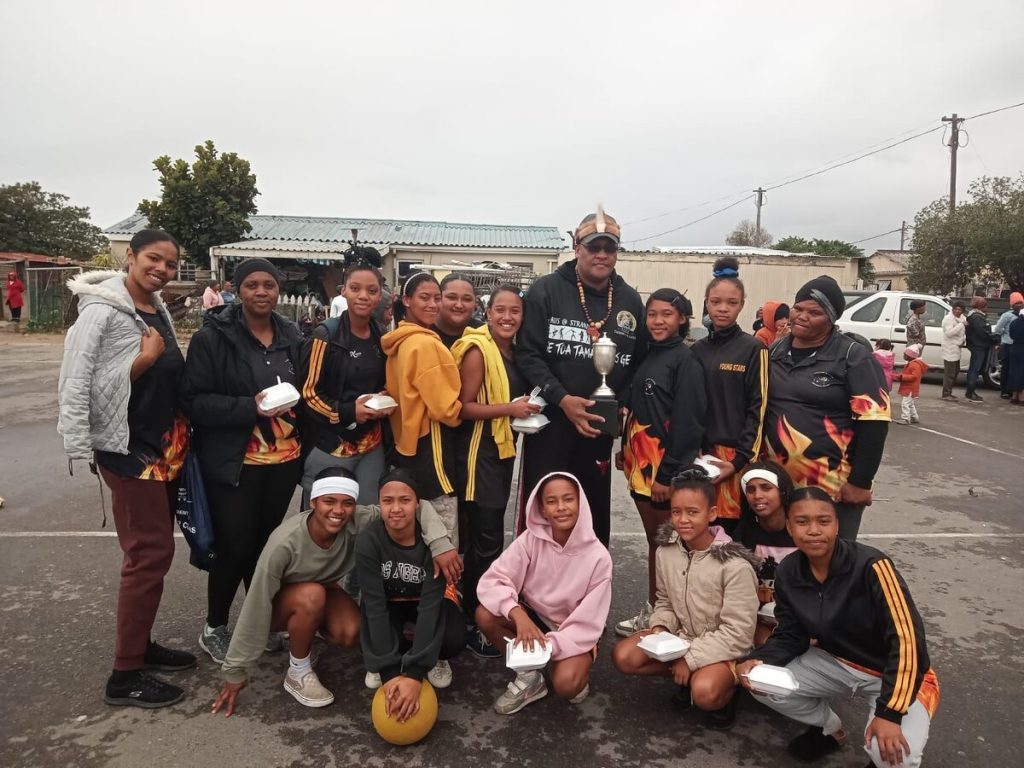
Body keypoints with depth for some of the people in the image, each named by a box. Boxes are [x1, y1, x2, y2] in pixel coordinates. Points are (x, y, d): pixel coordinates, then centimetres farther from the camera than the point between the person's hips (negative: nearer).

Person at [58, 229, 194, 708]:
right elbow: (77, 384, -19)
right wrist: (144, 359, -22)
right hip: (128, 449, -8)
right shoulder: (102, 310, -13)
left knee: (152, 550, 14)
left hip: (166, 447, 8)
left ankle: (140, 645, 29)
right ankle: (125, 676, 7)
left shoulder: (159, 311, 11)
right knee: (151, 553, -6)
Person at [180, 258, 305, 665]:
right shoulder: (213, 337, -9)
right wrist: (250, 406, -23)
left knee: (266, 543, 14)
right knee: (234, 547, 3)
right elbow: (194, 401, -14)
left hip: (283, 459, 4)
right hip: (234, 463, -4)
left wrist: (292, 404, -1)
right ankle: (214, 629, 27)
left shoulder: (292, 335, 6)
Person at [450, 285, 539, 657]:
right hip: (478, 452, -8)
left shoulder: (513, 351, 11)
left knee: (486, 538, 16)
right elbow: (463, 407, -18)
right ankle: (474, 624, 9)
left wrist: (526, 410, 6)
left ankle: (474, 609, 30)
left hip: (503, 450, 8)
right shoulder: (477, 350, -14)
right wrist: (509, 409, -23)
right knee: (487, 541, -5)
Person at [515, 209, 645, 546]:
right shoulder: (546, 290, -4)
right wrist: (562, 399, -20)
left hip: (600, 430, 4)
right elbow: (527, 354, -10)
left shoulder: (630, 301, 8)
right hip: (549, 424, -3)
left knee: (595, 517, 15)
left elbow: (638, 363, 11)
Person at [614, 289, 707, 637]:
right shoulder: (648, 355, 13)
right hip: (641, 462, 7)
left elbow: (688, 422, -16)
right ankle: (652, 609, 25)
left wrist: (669, 474, -18)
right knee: (654, 541, 15)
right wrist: (626, 449, 12)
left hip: (666, 466, -7)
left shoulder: (685, 360, -10)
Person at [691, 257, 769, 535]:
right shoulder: (698, 349, 11)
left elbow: (758, 409, -6)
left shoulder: (753, 349, -2)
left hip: (736, 455, -4)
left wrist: (740, 459, -13)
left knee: (732, 530, -2)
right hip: (701, 453, 4)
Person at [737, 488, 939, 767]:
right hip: (836, 662, 5)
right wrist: (759, 661, -22)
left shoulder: (870, 566, -29)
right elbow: (791, 635, -1)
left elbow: (907, 640, -29)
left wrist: (889, 713, -32)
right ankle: (830, 729, 16)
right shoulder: (787, 573, -11)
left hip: (896, 673, -5)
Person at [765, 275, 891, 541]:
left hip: (834, 486, -5)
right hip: (778, 482, 5)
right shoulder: (776, 352, 8)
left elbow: (874, 420, -12)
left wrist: (860, 482, -13)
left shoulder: (853, 357, -9)